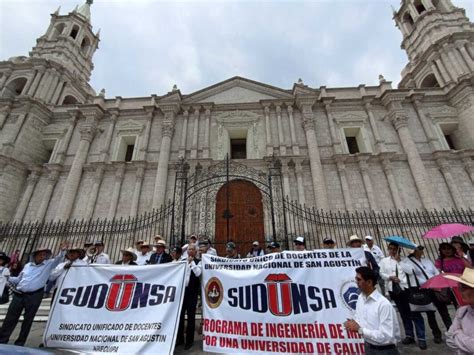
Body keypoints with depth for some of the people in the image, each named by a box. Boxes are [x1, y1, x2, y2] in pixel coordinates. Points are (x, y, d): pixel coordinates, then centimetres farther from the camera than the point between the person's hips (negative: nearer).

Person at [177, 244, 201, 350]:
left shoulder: (198, 262, -4)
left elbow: (198, 273, -20)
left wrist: (192, 262, -17)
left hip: (192, 291, -4)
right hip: (181, 290, 4)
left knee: (191, 316, 5)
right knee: (179, 314, 12)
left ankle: (189, 340, 19)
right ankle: (179, 338, 28)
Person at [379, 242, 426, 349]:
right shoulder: (384, 261, 7)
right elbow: (382, 273, 2)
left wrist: (399, 260, -12)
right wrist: (390, 277, -13)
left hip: (406, 287, -3)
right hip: (393, 289, 3)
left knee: (414, 313, -2)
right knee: (404, 313, 14)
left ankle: (421, 338, 7)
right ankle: (409, 335, 26)